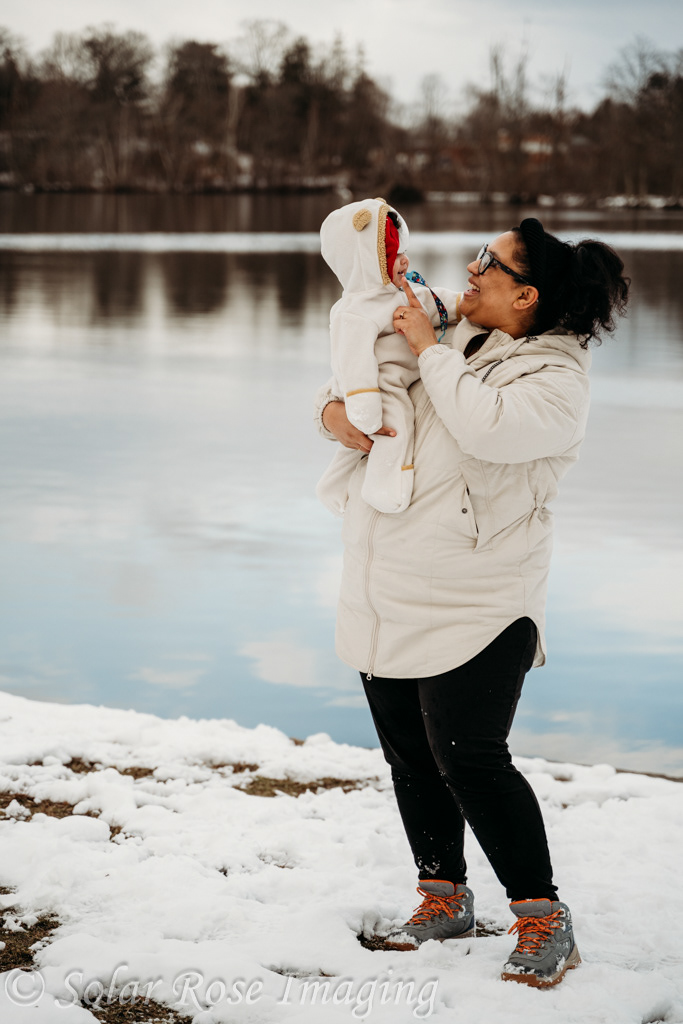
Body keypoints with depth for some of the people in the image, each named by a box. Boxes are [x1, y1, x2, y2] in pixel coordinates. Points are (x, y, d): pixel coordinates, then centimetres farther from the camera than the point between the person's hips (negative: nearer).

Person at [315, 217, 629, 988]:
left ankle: (542, 918, 2)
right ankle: (444, 895, 30)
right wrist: (333, 410, -4)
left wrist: (429, 350, -17)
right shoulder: (449, 341, 11)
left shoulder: (556, 377, -10)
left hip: (471, 606, -7)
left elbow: (488, 427, -30)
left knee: (469, 758, -11)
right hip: (384, 598, 8)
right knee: (410, 753, 14)